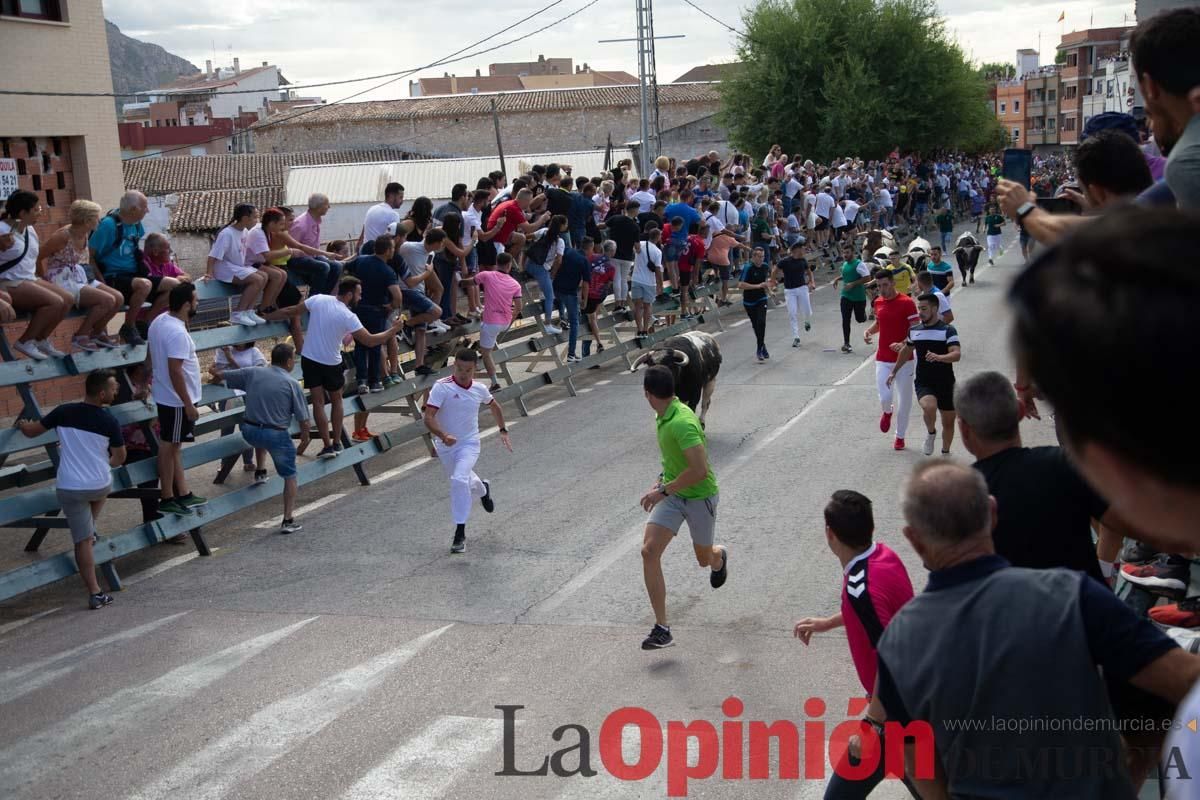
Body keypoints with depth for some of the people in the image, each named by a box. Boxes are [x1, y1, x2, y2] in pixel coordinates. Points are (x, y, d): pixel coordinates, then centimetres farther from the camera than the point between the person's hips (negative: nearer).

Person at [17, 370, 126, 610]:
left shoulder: (64, 412, -5)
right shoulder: (110, 422, -8)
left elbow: (31, 431, 8)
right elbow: (119, 458, 3)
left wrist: (22, 424, 32)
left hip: (69, 488, 1)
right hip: (101, 486, -1)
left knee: (82, 540, 5)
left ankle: (95, 593, 3)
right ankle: (92, 529, 36)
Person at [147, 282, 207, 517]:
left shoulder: (160, 321, 5)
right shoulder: (177, 333, -25)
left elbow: (151, 358, 16)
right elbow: (175, 371, -27)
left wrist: (145, 383, 27)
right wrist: (188, 404, -23)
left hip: (164, 396, 10)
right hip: (177, 400, -10)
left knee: (173, 445, 15)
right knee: (169, 446, 0)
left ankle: (183, 494, 24)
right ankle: (167, 499, 9)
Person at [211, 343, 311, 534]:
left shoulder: (253, 373, 4)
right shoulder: (291, 383, -6)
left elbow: (220, 374, 15)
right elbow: (303, 418, -5)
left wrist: (215, 372, 39)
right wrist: (305, 436, 14)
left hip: (249, 431, 4)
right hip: (276, 435, -4)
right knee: (290, 476, 9)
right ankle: (288, 520, 4)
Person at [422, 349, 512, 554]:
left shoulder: (479, 389, -4)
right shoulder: (442, 387, -18)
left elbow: (494, 406, 19)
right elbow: (428, 418, -26)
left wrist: (503, 430, 17)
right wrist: (443, 435, -42)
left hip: (469, 444, -1)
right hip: (445, 445, 1)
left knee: (459, 480, -25)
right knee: (461, 480, 22)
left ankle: (460, 533, -18)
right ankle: (483, 490, 59)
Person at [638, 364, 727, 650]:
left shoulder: (682, 423, -29)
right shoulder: (663, 416, 0)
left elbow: (700, 470, -34)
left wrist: (663, 490, -28)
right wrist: (662, 478, 13)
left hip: (699, 496, -7)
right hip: (671, 495, 7)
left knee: (704, 560, 14)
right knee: (649, 551, -12)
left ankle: (720, 555, 56)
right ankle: (662, 629, -9)